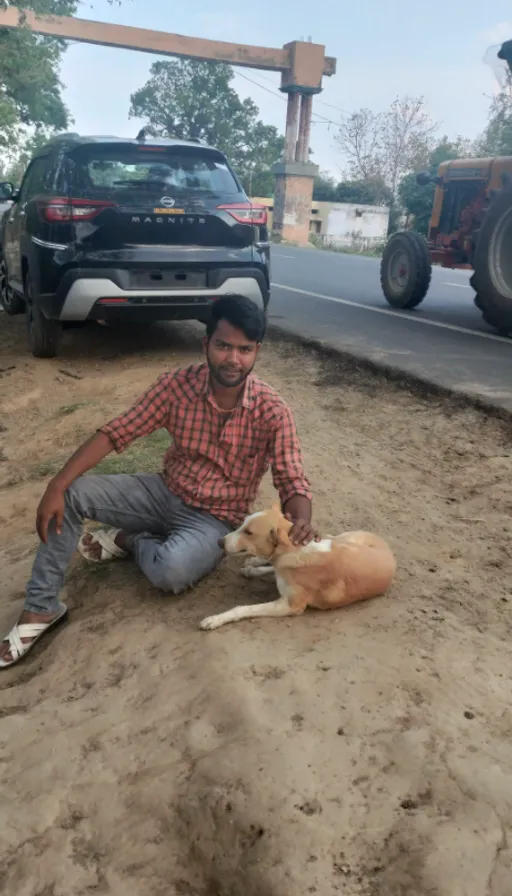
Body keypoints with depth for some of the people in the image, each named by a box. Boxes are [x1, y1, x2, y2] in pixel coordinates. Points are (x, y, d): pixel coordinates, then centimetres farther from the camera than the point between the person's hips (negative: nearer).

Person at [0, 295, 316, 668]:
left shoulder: (273, 411, -18)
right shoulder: (179, 384, -12)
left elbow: (293, 483, -16)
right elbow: (115, 433, -10)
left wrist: (302, 521, -41)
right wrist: (56, 486, -18)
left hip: (216, 519, -3)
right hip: (165, 493, 4)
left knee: (171, 571, -35)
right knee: (73, 495, -14)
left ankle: (127, 540, 0)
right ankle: (40, 609, -4)